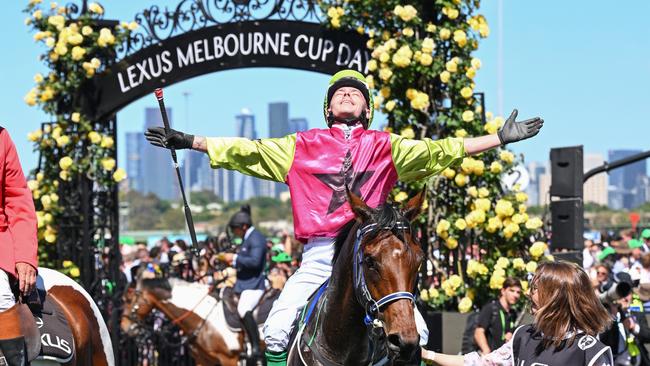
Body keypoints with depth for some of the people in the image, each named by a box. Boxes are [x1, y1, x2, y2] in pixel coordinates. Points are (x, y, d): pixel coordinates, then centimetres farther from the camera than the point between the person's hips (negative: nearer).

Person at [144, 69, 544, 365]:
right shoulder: (303, 145, 15)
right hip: (318, 257, 0)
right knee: (277, 331, -18)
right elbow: (246, 151, 14)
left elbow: (440, 152, 12)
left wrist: (501, 138, 8)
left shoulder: (387, 147, 16)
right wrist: (191, 141, 9)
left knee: (416, 332, -14)